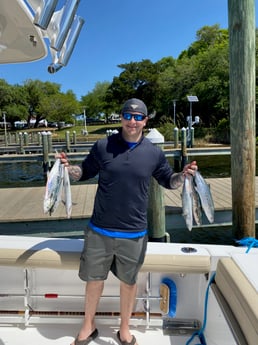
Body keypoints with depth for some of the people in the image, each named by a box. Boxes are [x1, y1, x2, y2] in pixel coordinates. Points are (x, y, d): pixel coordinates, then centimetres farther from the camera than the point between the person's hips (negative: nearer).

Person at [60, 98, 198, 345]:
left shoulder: (154, 153, -2)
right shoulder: (102, 146, -4)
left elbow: (168, 181, 11)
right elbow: (85, 173, 8)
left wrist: (183, 175, -10)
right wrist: (69, 168, -13)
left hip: (134, 233, 0)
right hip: (99, 230, 0)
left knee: (128, 281, 16)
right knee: (94, 278, 15)